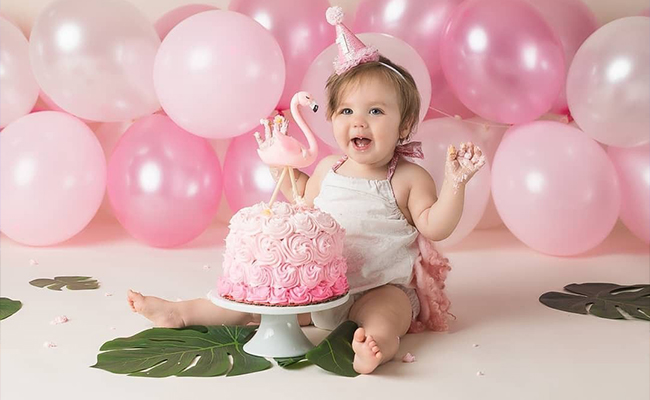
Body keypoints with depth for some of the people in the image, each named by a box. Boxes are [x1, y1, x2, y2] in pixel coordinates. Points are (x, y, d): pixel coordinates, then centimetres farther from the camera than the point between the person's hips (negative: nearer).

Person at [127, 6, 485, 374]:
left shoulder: (409, 178, -8)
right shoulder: (328, 169, 6)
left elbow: (435, 227, -13)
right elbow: (306, 203, 23)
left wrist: (455, 183, -23)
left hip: (382, 288, -4)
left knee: (384, 313, -37)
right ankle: (181, 313, 8)